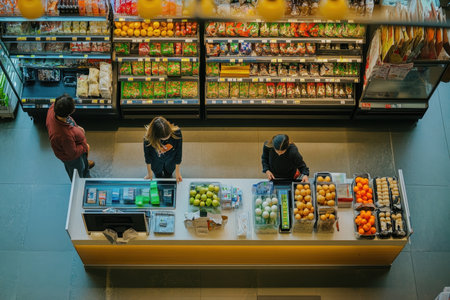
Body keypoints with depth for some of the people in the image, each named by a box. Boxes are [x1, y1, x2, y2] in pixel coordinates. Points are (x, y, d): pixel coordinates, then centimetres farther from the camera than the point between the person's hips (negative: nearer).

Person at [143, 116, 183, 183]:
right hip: (157, 161, 0)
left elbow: (178, 152, -21)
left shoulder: (177, 133, -40)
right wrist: (149, 172, -3)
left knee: (168, 175, 29)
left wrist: (177, 171, -10)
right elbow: (147, 154, -18)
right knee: (158, 174, 29)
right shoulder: (148, 138, -40)